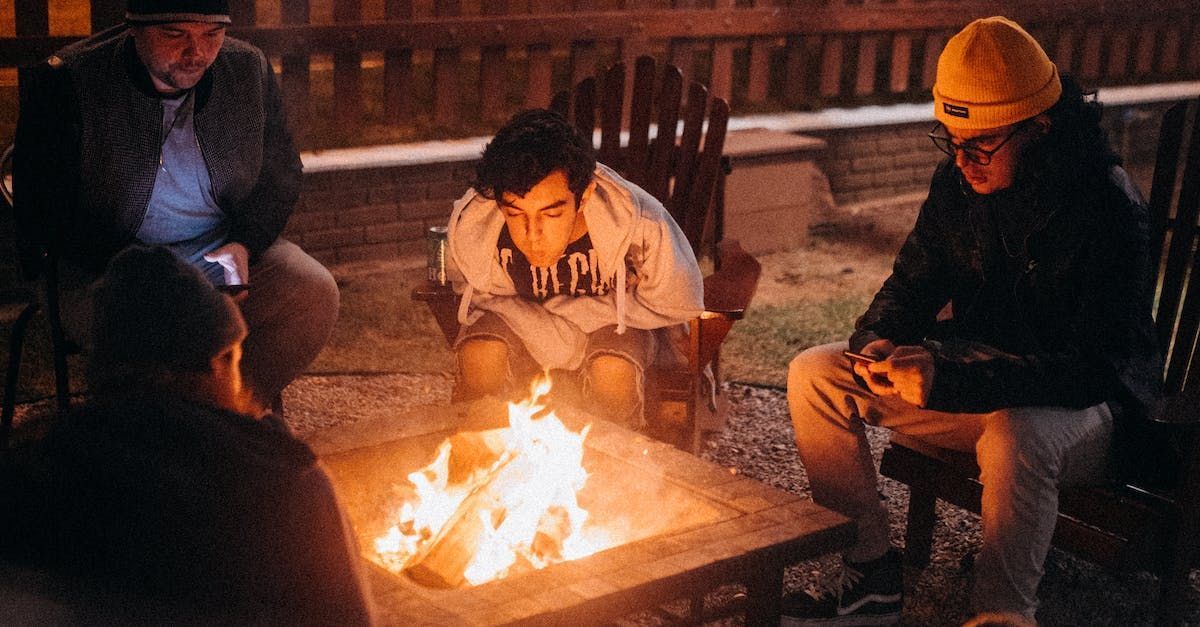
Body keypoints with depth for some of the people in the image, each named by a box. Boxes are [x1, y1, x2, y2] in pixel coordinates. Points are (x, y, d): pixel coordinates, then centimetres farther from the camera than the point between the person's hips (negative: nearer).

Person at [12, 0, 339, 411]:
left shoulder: (249, 69, 2)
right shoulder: (64, 84, -10)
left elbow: (281, 176, 11)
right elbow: (42, 210, -9)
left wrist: (243, 245, -8)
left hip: (225, 250, 3)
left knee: (315, 293, -23)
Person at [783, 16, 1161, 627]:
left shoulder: (1106, 208, -24)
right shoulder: (960, 180, -5)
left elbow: (1094, 366, -29)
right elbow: (913, 283, 7)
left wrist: (951, 380, -39)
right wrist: (879, 342, -18)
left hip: (1087, 398, -7)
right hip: (978, 371, 7)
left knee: (1014, 437, -42)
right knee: (815, 375, -6)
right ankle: (870, 575, -2)